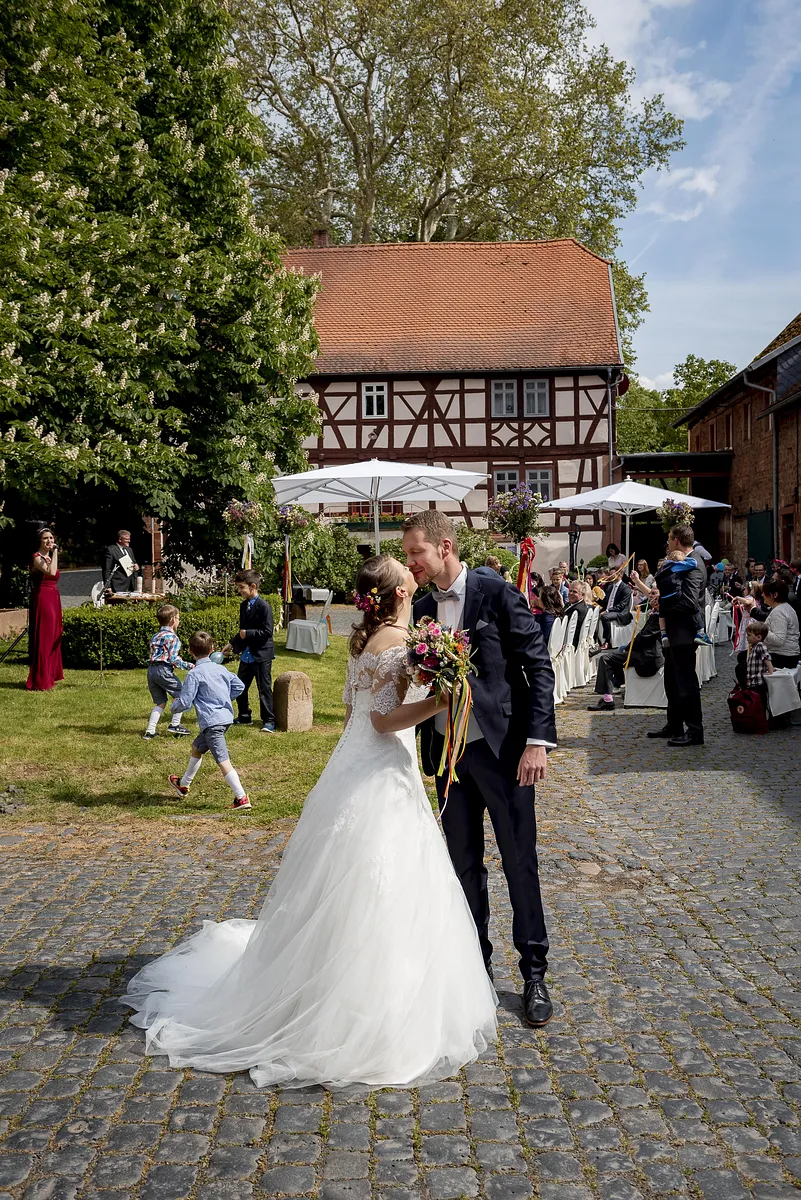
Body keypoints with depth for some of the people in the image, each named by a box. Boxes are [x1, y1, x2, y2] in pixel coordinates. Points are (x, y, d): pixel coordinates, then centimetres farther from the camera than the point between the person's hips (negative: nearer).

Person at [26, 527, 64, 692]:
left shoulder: (49, 558, 17)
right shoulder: (37, 558, -11)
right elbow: (51, 572, -29)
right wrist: (55, 553, -22)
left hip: (53, 600, 9)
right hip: (42, 600, -9)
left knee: (53, 638, 12)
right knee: (43, 639, -8)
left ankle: (49, 675, 21)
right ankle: (39, 681, -5)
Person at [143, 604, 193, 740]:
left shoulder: (155, 636, 19)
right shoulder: (173, 637, -6)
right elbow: (173, 659, -14)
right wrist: (188, 666, -9)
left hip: (151, 670, 8)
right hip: (164, 670, -8)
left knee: (160, 703, 15)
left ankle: (150, 731, 9)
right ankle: (175, 724, 8)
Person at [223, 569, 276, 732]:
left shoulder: (263, 607, -16)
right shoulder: (243, 606, 10)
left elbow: (267, 632, -19)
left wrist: (248, 633, -19)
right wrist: (232, 644, 11)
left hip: (262, 655, -8)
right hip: (247, 654, 8)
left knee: (264, 688, -2)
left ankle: (269, 721, 6)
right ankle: (244, 716, 29)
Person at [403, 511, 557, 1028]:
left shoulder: (498, 595, -8)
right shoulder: (422, 609, 9)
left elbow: (539, 667, -10)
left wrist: (538, 740, -17)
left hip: (502, 749, -5)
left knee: (520, 862, 3)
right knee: (465, 865, 13)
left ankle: (534, 973, 17)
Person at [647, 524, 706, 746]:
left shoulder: (693, 566, -16)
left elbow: (689, 601, -23)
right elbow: (660, 582, 13)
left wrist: (663, 603, -16)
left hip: (684, 632, -10)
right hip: (674, 630, 10)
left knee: (686, 681, -6)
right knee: (672, 680, 17)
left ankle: (694, 731, 0)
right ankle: (674, 725, 28)